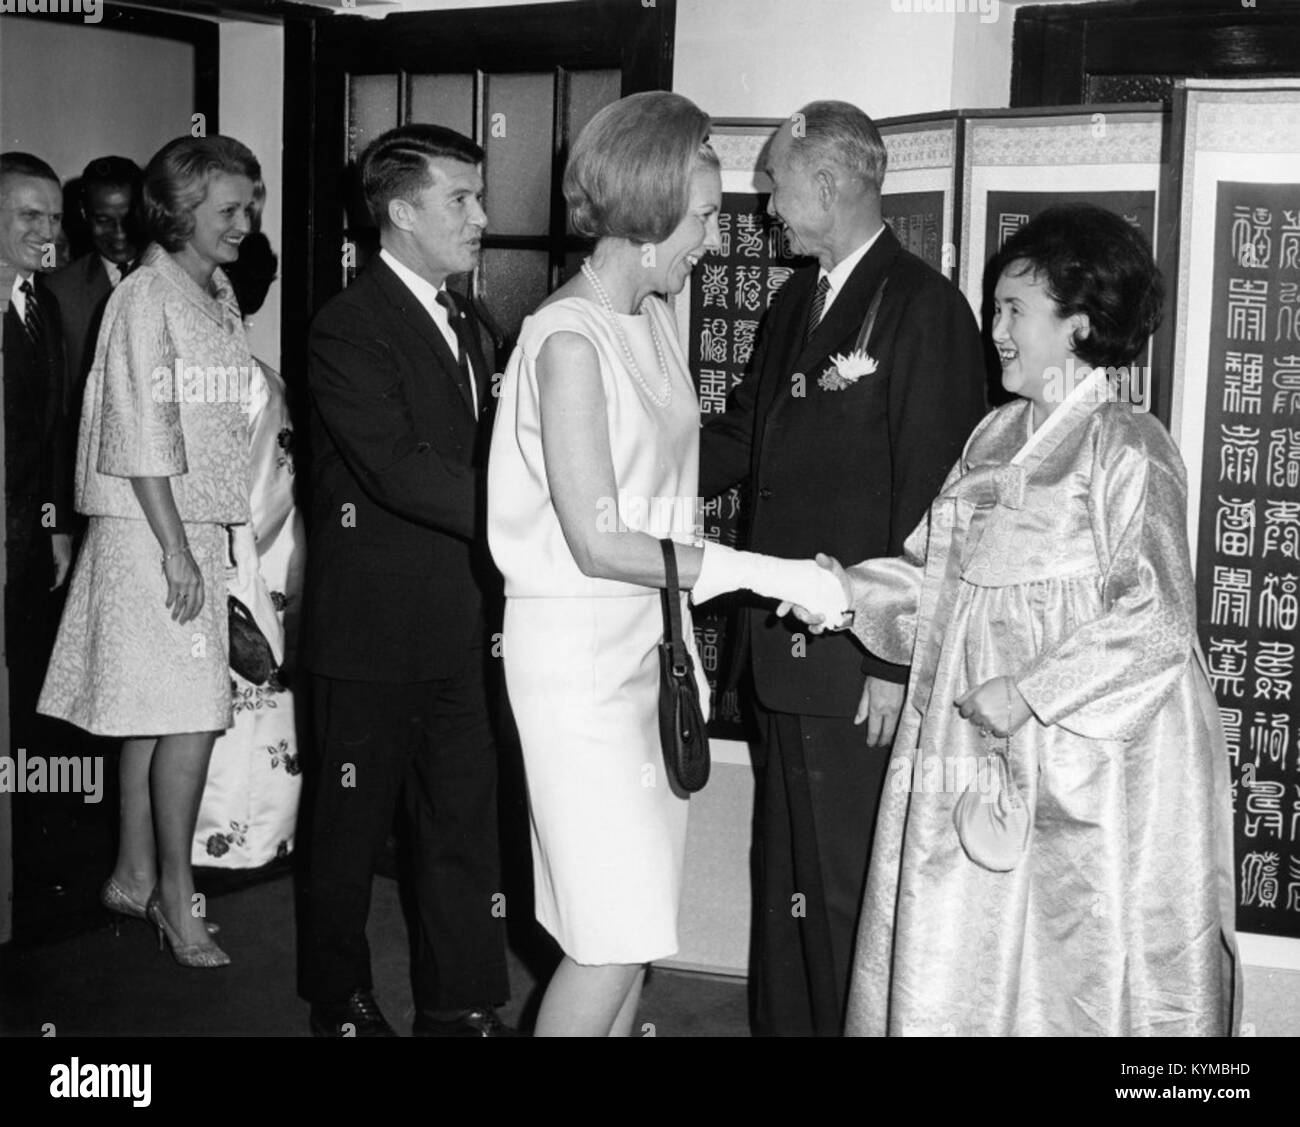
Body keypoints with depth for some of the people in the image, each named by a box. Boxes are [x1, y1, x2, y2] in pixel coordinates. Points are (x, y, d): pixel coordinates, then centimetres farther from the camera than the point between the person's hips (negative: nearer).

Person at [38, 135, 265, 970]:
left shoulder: (219, 295, 14)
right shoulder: (146, 298, -11)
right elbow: (142, 436, -16)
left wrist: (226, 539, 12)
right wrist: (176, 549, -18)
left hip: (204, 524, 8)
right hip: (153, 531, -8)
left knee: (159, 713, 12)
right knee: (192, 714, -8)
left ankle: (134, 877, 22)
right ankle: (176, 893, 3)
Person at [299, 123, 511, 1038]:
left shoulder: (459, 319, 13)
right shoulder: (349, 327, -14)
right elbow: (400, 470, -25)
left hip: (456, 620, 7)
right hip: (374, 626, -7)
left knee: (465, 810, 10)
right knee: (354, 819, 9)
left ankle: (462, 1003, 20)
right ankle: (339, 995, 27)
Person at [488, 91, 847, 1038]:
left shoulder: (654, 319, 8)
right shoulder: (570, 338, -17)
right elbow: (598, 542, -21)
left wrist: (684, 638, 11)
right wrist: (761, 572, -20)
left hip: (650, 643, 8)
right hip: (580, 648, -8)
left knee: (635, 926, 11)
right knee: (615, 939, -5)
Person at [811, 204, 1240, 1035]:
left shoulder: (1128, 451, -11)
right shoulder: (998, 438, 10)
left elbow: (1157, 621, -17)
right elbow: (942, 578, 13)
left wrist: (1029, 692, -18)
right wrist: (852, 592, -1)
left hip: (1082, 770, -7)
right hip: (976, 761, 7)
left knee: (1076, 975, 4)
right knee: (951, 968, 12)